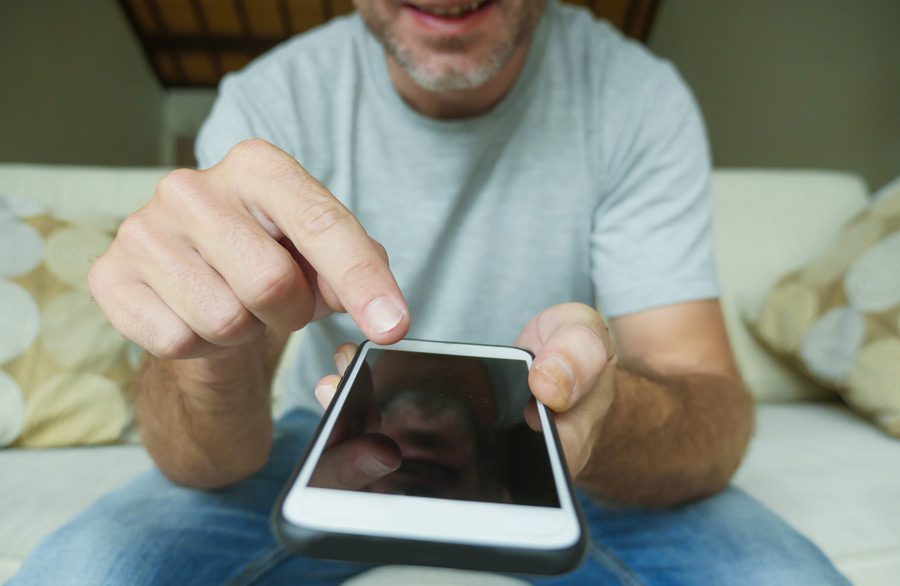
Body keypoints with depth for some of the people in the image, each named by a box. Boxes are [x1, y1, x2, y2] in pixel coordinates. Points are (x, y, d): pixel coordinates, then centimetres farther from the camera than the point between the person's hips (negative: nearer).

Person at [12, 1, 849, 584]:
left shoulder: (640, 98, -13)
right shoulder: (267, 103, -14)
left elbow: (716, 419, -18)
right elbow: (209, 465, -17)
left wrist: (603, 415, -41)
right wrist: (212, 349, -40)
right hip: (332, 445, 1)